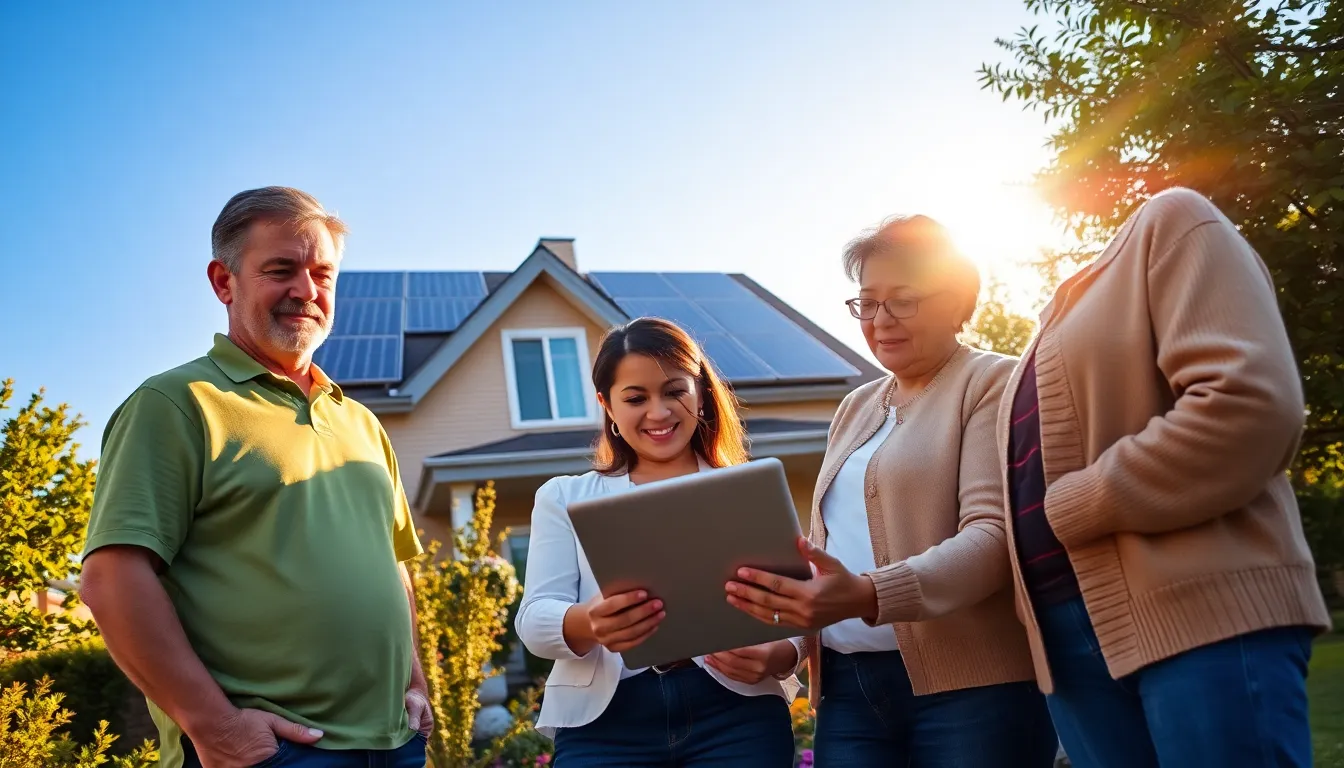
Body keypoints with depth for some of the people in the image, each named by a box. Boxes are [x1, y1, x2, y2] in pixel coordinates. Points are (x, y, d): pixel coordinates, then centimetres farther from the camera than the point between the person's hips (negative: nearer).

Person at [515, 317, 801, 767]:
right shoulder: (565, 499, 13)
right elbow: (536, 619, 2)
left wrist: (774, 656, -18)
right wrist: (588, 623, -22)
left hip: (737, 718, 0)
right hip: (604, 724, 0)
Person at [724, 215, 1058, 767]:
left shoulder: (993, 383, -3)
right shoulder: (856, 408, 18)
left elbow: (994, 535, -16)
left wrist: (869, 596, -30)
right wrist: (784, 595, -1)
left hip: (972, 686, -5)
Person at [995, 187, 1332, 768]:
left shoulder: (1168, 223, 1)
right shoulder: (1051, 333, 25)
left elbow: (1248, 402, -15)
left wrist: (1070, 509, -11)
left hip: (1204, 613, -7)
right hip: (1074, 637, 8)